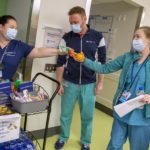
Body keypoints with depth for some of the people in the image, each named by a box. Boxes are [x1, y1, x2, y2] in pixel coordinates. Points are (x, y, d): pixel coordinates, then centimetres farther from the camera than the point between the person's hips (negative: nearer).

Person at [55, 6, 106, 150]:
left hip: (89, 84, 0)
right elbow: (60, 62, 0)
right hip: (69, 83, 1)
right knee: (65, 114, 14)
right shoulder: (66, 38, -3)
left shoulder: (97, 37, -2)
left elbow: (102, 61, 2)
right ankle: (63, 137, 39)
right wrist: (59, 83, -2)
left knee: (87, 116, 12)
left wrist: (100, 82, 0)